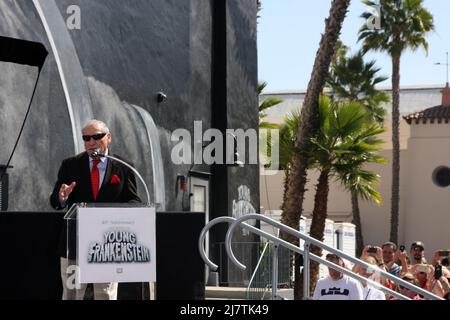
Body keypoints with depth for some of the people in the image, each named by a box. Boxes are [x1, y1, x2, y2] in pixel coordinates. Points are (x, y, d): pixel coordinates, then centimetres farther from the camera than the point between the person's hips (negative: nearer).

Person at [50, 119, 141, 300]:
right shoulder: (69, 166, 5)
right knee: (71, 296, 7)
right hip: (75, 243, 1)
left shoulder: (123, 168, 3)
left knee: (106, 296, 4)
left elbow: (134, 201, 3)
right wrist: (61, 198, -22)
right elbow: (54, 202, 2)